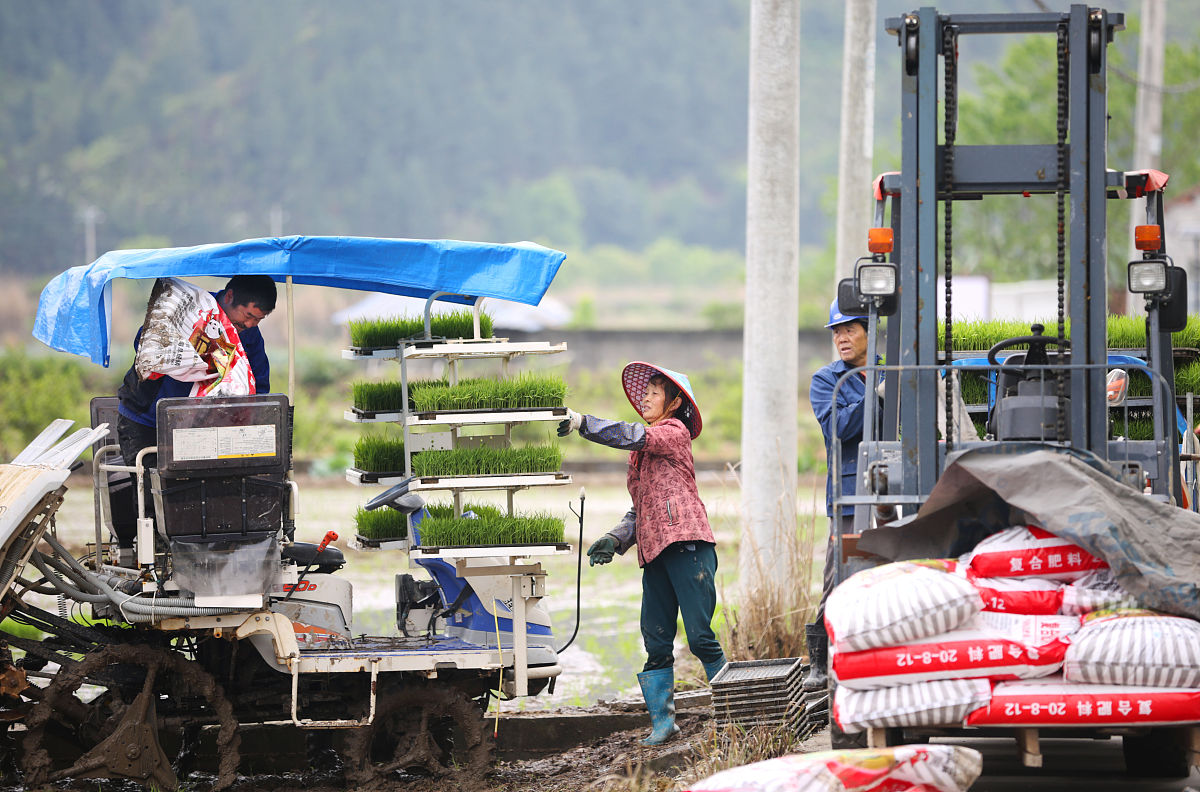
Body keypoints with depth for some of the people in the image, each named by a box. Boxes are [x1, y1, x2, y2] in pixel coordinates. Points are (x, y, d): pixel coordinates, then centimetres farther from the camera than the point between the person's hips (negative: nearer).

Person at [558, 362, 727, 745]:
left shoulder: (675, 432, 2)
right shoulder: (640, 453, 25)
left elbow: (635, 436, -16)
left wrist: (582, 423, -14)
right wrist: (616, 539, 7)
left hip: (687, 545, -8)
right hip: (655, 554, 8)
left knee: (700, 635, -10)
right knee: (656, 641, 1)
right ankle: (662, 721, 4)